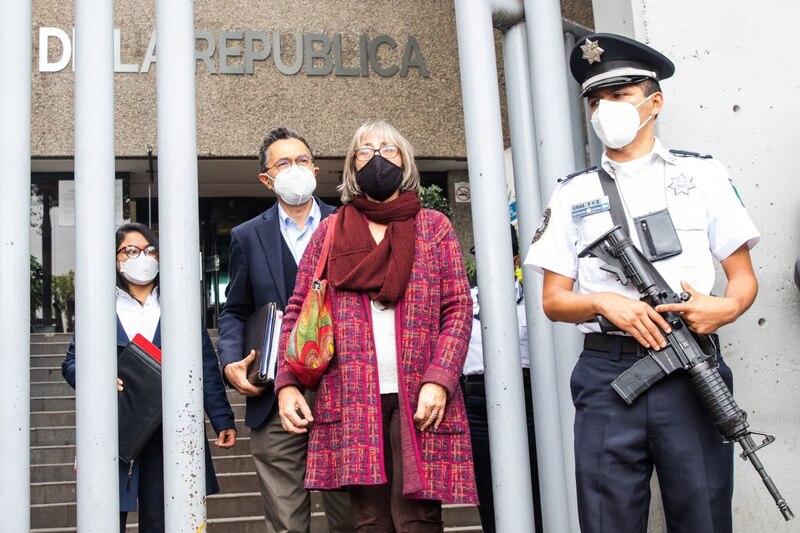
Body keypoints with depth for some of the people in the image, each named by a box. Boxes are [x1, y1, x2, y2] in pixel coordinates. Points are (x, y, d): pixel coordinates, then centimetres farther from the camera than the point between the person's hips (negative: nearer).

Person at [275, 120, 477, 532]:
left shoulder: (434, 227, 11)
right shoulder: (330, 231, 14)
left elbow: (459, 308, 3)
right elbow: (297, 312, 10)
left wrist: (438, 380, -11)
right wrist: (287, 383, -2)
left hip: (418, 400, -1)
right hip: (352, 400, 1)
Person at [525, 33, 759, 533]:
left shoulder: (703, 174, 10)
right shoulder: (573, 194, 13)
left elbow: (745, 278, 9)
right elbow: (553, 300, 9)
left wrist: (725, 308, -14)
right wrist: (604, 303, -11)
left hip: (692, 375, -1)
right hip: (607, 377, 1)